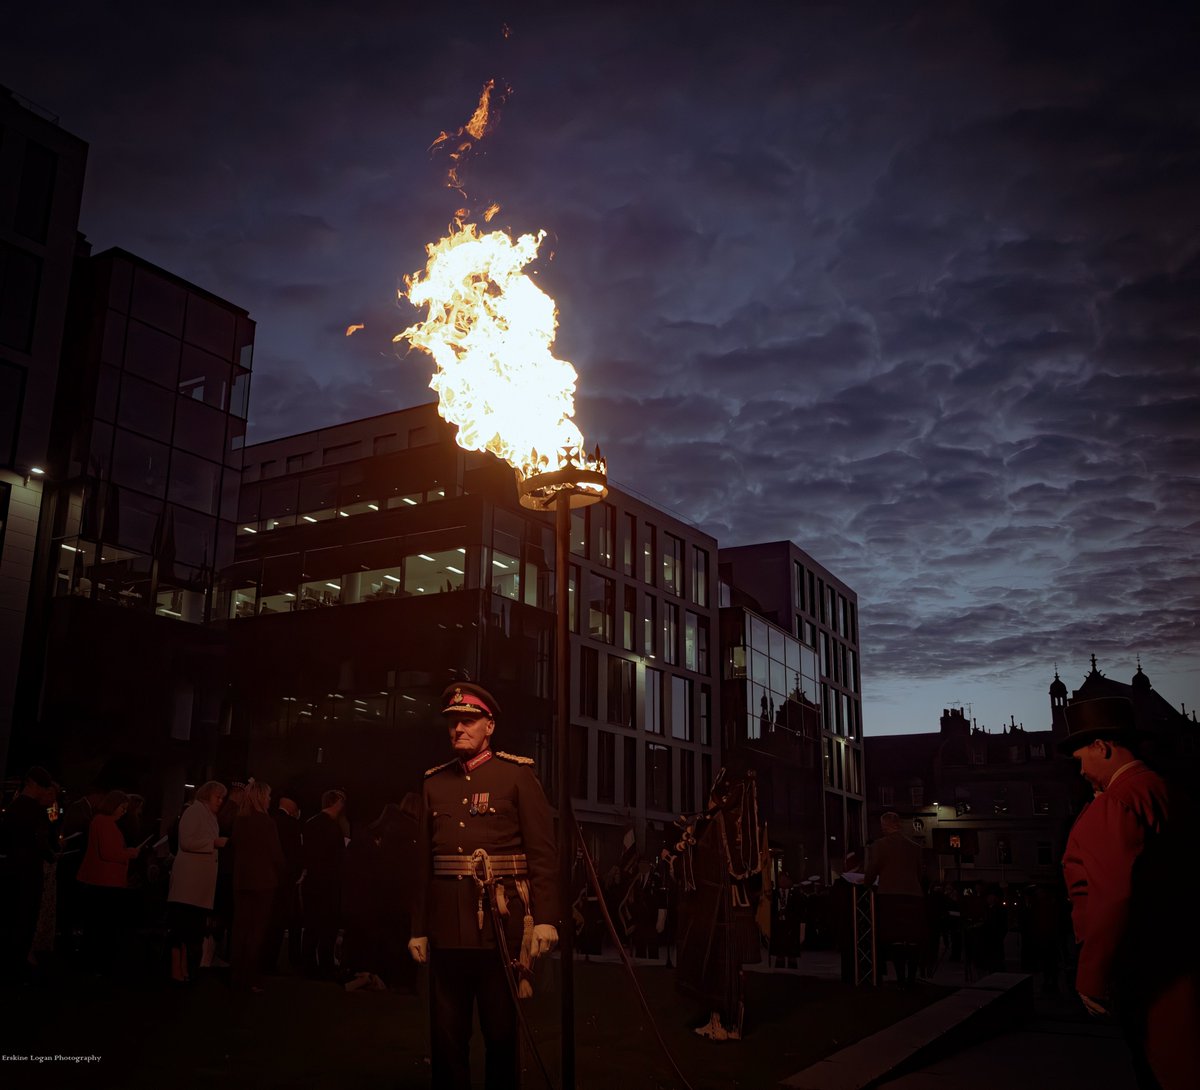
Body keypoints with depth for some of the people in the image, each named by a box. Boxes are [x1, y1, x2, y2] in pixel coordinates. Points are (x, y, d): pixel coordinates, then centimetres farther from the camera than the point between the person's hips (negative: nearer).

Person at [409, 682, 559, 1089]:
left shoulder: (517, 774, 0)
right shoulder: (435, 782, 12)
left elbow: (543, 851, -6)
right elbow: (424, 861, 11)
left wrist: (546, 918, -13)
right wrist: (419, 928, 9)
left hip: (500, 921, -3)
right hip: (447, 925, 4)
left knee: (502, 1031, 8)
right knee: (446, 1034, 11)